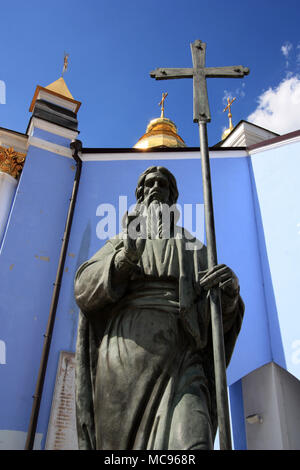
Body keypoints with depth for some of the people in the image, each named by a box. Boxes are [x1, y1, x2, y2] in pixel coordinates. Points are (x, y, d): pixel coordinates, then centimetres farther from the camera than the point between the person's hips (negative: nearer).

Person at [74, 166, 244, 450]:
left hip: (178, 360, 0)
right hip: (126, 357, 1)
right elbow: (84, 289, 6)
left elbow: (218, 317, 15)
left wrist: (228, 293, -10)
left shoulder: (192, 249, 26)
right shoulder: (119, 245, 25)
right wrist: (125, 258, -13)